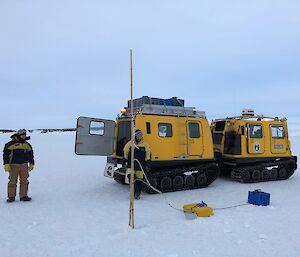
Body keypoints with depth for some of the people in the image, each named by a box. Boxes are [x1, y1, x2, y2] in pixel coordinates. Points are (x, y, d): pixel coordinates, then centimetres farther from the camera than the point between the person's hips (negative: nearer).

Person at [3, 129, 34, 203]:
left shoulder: (27, 145, 12)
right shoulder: (11, 144, -4)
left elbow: (31, 154, 19)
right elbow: (6, 154, -5)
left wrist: (31, 164, 15)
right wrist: (6, 164, -11)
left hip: (24, 165, 4)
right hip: (13, 165, -4)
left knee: (24, 181, 5)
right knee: (12, 181, 0)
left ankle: (23, 196, 13)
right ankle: (11, 196, 11)